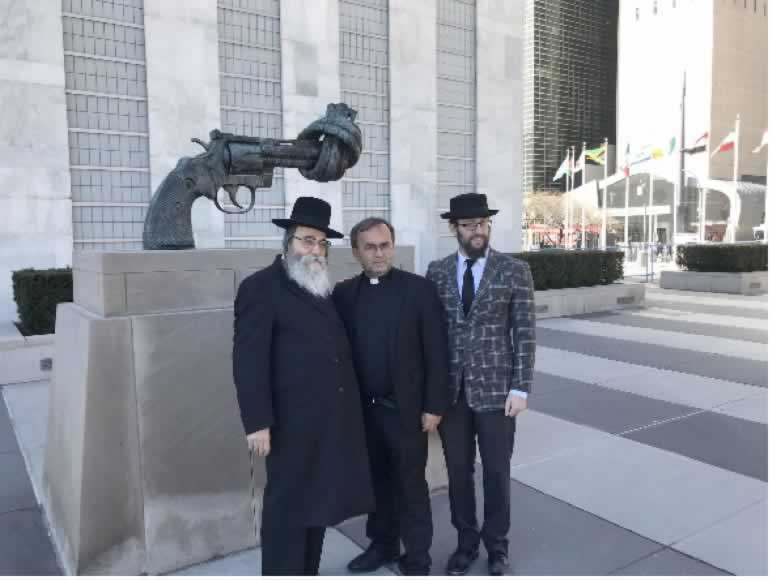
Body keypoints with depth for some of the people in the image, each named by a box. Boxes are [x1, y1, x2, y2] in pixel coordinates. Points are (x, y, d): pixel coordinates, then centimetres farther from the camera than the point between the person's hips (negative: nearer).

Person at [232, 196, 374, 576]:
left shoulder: (322, 289, 15)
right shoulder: (260, 287, -8)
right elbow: (248, 361, -13)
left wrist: (347, 410, 13)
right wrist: (258, 423, -17)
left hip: (331, 421, 7)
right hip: (293, 424, -7)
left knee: (317, 505, 17)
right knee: (287, 512, 5)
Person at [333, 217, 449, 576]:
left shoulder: (419, 289, -7)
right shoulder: (344, 293, 2)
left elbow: (436, 353, -7)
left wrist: (434, 406, -10)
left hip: (405, 409, -3)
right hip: (363, 410, 4)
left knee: (410, 486, 9)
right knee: (376, 482, 18)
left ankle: (416, 559, 25)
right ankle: (382, 545, 37)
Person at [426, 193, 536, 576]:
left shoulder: (514, 271, -3)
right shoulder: (437, 272, 3)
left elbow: (524, 334, -4)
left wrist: (520, 388, -9)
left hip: (495, 388, -2)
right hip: (450, 389, 2)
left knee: (496, 472, 10)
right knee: (458, 470, 13)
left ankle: (497, 544, 32)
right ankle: (466, 541, 32)